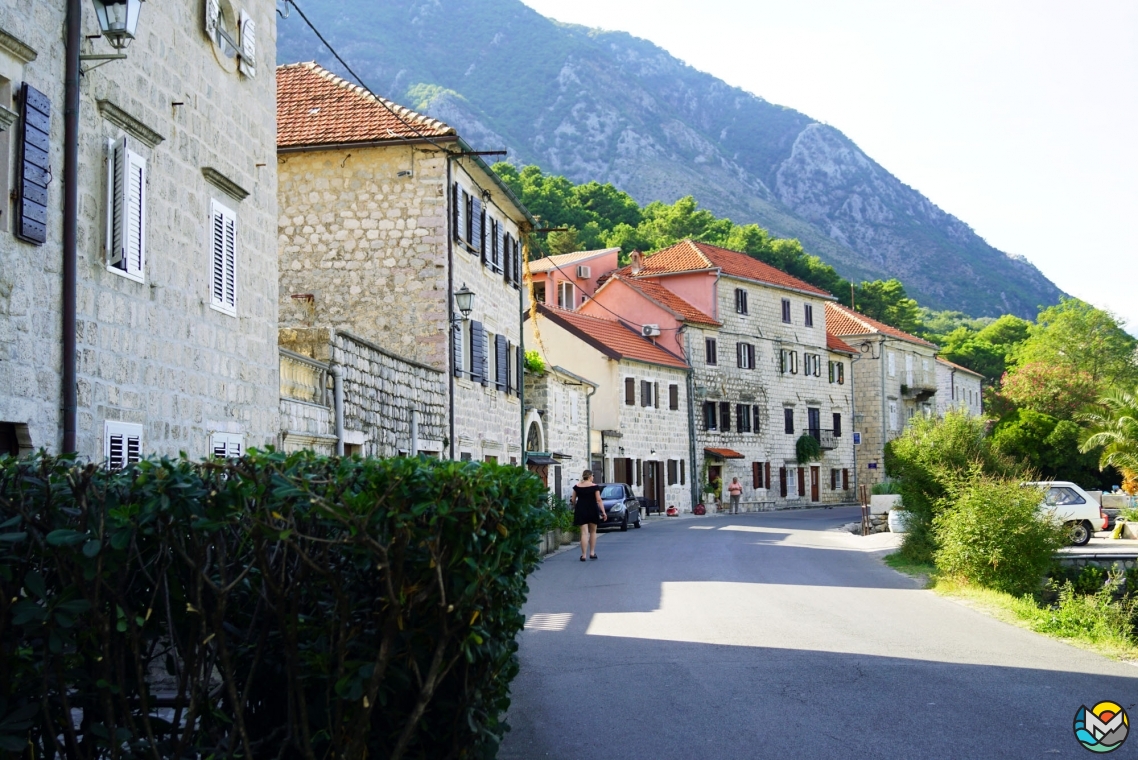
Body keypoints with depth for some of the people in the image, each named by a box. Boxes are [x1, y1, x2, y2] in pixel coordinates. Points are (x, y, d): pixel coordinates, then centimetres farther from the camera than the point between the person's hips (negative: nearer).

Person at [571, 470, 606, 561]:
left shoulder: (577, 487, 1)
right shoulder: (595, 487, -6)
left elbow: (573, 500, 7)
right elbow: (599, 500, -9)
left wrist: (575, 507, 26)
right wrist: (603, 512, -8)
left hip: (581, 511, 1)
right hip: (592, 511, -1)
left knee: (584, 533, 0)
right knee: (593, 532, 16)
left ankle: (583, 555, -6)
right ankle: (592, 553, 18)